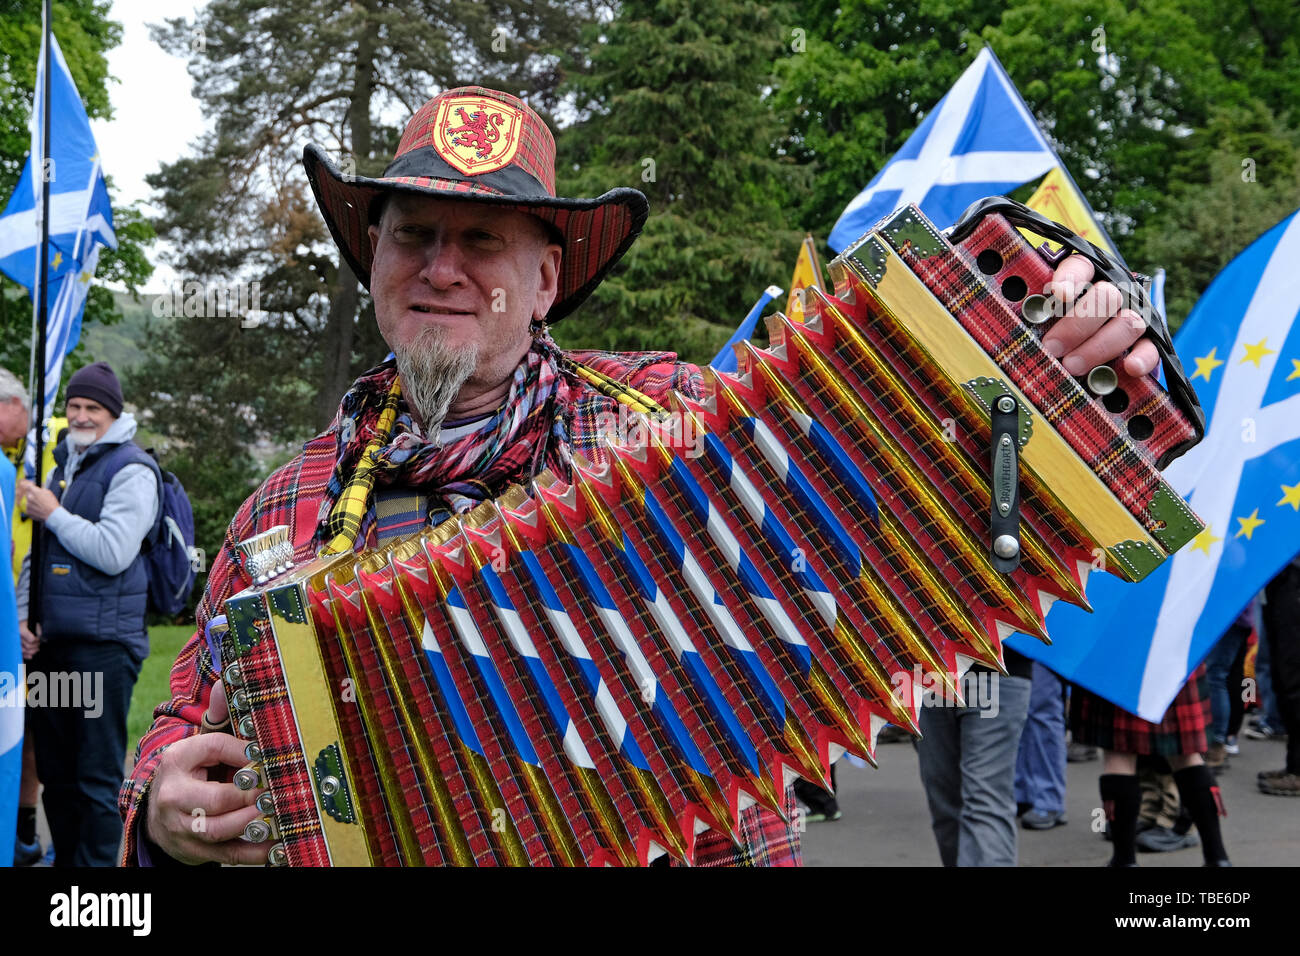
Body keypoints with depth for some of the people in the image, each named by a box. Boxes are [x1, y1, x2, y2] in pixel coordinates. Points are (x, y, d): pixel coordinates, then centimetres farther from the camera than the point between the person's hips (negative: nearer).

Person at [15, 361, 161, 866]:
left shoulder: (130, 469, -7)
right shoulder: (62, 462, 17)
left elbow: (113, 552, -19)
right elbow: (36, 548, 19)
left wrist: (54, 514, -10)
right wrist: (22, 613, 7)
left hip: (103, 643, -7)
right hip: (51, 638, 8)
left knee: (97, 777, -2)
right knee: (55, 771, 13)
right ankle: (63, 858, 25)